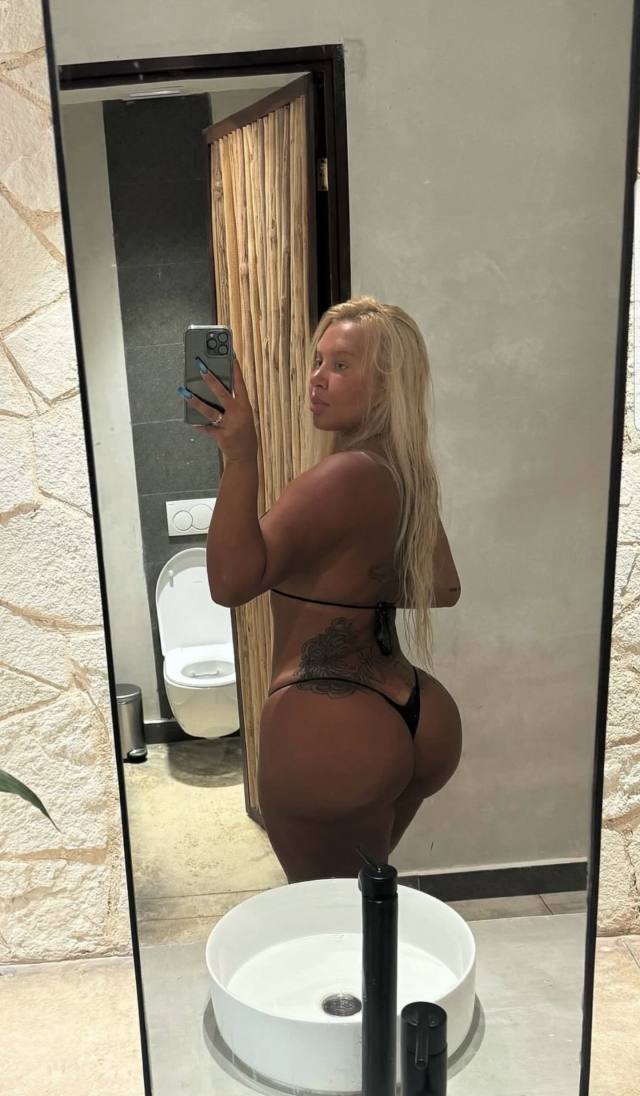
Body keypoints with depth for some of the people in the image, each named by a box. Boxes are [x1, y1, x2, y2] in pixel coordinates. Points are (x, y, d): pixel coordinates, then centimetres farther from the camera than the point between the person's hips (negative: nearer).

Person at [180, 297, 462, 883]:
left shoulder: (345, 477, -19)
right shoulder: (407, 475, 7)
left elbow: (231, 579, -27)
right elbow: (444, 588, 18)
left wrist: (241, 456, -30)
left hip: (330, 731, -9)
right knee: (368, 893, 28)